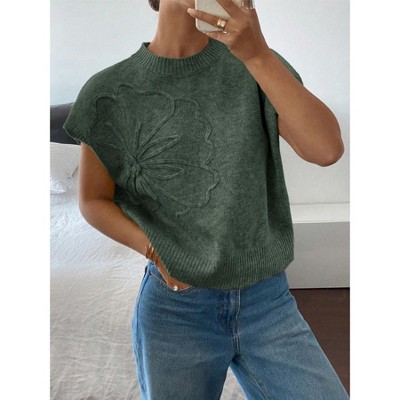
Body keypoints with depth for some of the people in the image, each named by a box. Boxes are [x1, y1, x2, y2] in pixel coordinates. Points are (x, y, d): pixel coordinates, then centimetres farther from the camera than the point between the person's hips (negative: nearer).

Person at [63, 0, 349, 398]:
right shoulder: (111, 92, -4)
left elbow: (327, 149, -15)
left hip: (268, 302, 1)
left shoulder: (257, 64, -2)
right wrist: (157, 250, -11)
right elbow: (93, 200, 4)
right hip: (173, 307, 0)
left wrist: (257, 55, -24)